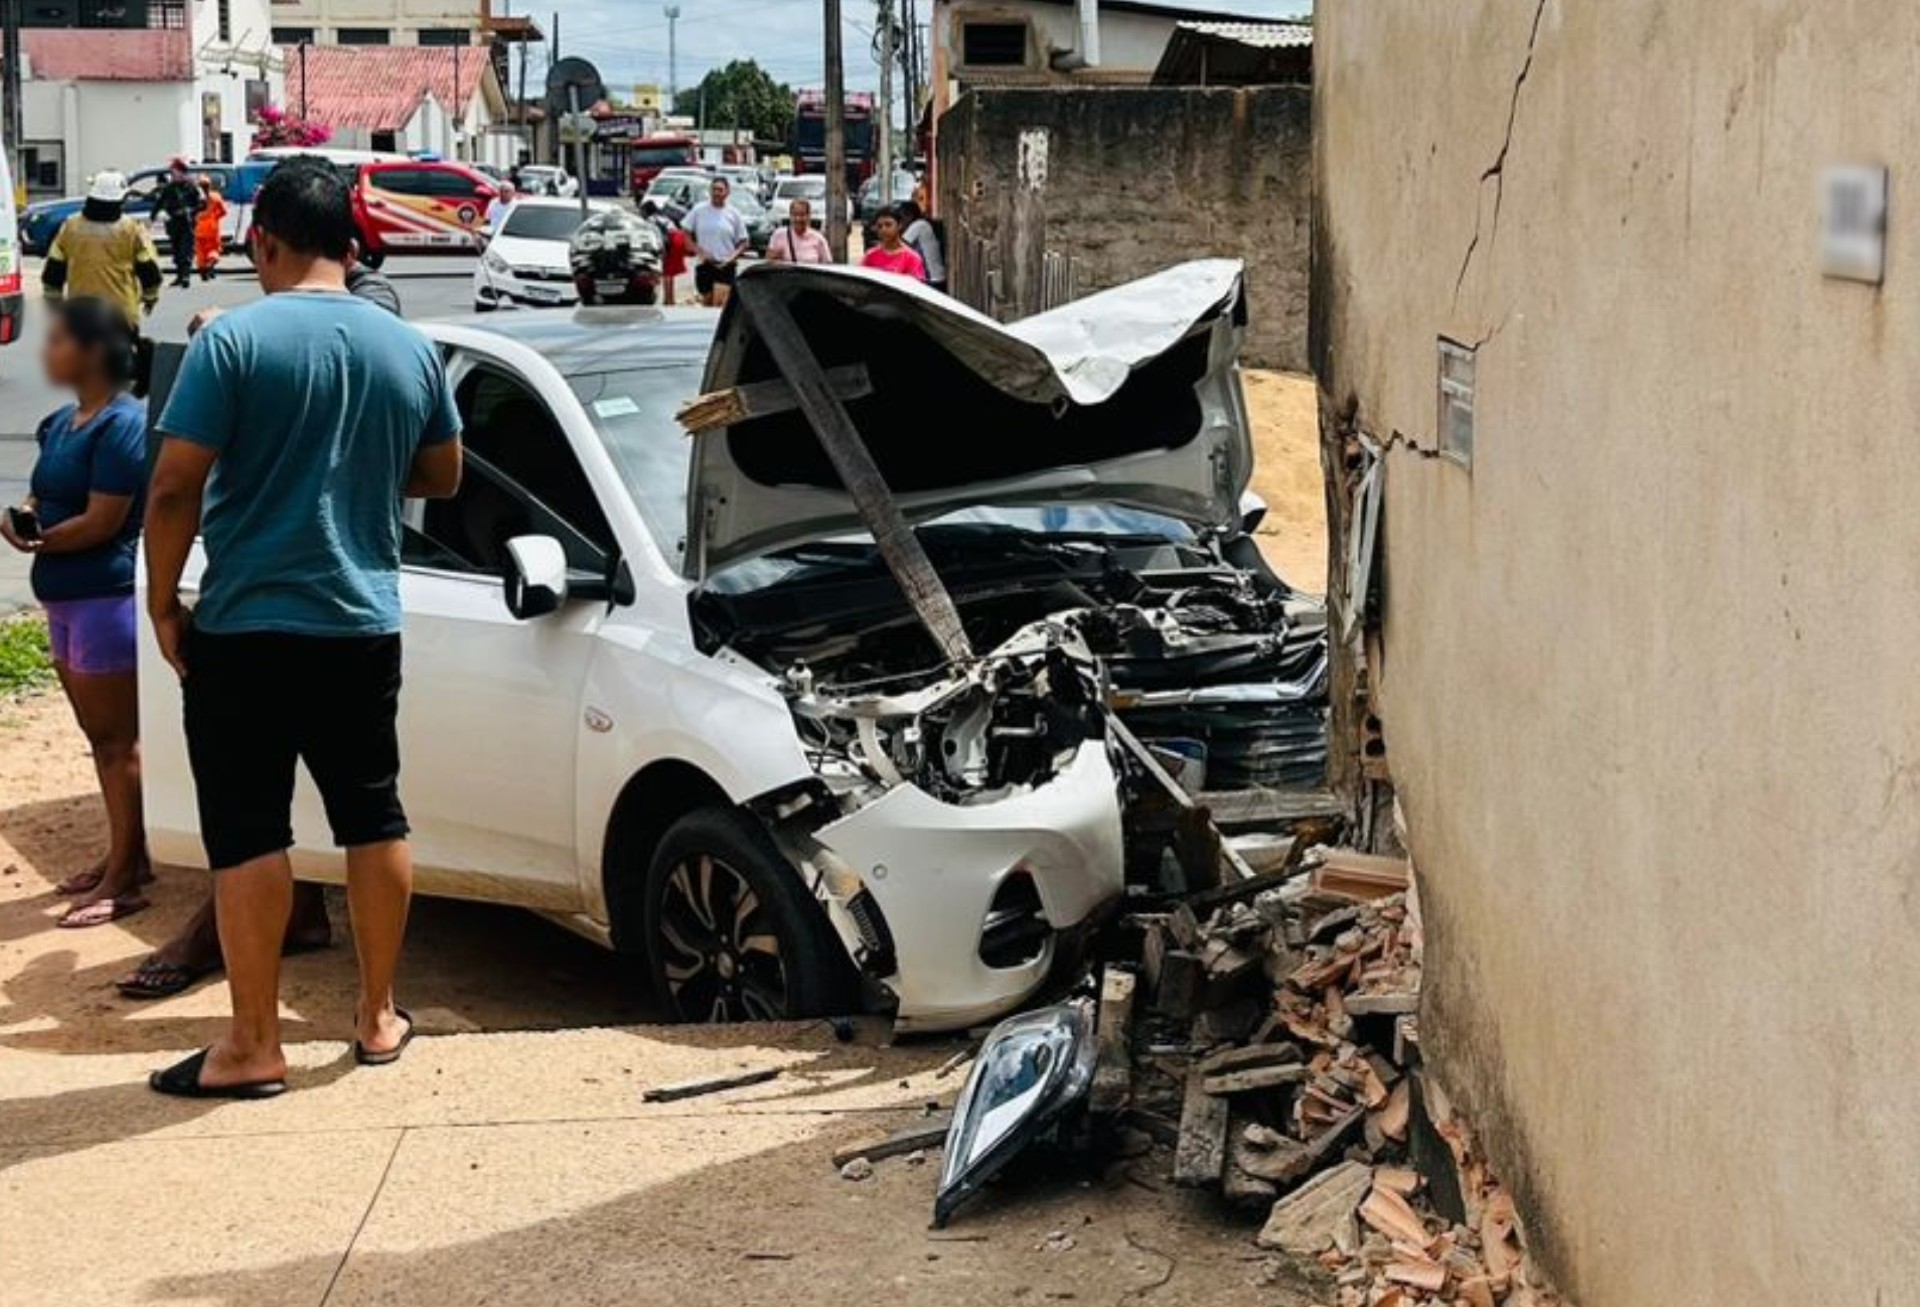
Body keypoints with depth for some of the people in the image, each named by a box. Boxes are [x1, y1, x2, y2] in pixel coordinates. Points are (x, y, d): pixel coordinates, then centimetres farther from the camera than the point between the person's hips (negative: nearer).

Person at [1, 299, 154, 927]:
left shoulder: (122, 425, -16)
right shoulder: (60, 423, 10)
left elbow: (101, 522, -20)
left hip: (106, 598, -9)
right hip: (66, 598, 9)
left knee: (117, 740, -2)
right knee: (100, 735, 15)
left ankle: (124, 880, 5)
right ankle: (125, 855, 26)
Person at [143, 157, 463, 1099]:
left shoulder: (233, 340, -13)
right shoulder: (409, 349, 3)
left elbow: (176, 487, -15)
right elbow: (443, 476, 15)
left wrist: (163, 601, -4)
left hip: (246, 628, -5)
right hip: (363, 625, 5)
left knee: (247, 834, 1)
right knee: (373, 818, 15)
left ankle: (253, 1047, 5)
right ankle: (378, 1018, 23)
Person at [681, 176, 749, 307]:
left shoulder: (733, 214, 2)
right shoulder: (698, 210, 2)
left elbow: (743, 243, 6)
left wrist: (732, 257, -10)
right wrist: (699, 251, -9)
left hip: (724, 266, -1)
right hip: (704, 265, 2)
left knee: (719, 303, -17)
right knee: (707, 303, 11)